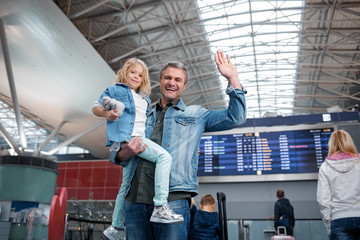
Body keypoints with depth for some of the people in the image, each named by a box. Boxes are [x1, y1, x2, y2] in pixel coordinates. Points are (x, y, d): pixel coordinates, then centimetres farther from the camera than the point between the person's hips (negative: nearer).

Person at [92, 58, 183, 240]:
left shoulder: (144, 99, 27)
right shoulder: (115, 90, 9)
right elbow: (96, 108, 7)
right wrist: (107, 114, -13)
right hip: (125, 137, -8)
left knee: (127, 185, 11)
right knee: (164, 156, -25)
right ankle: (160, 208, -30)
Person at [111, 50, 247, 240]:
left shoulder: (195, 114, 17)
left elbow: (235, 118, 9)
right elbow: (115, 155, 23)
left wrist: (232, 78, 2)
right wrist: (126, 153, -3)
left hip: (172, 199, -3)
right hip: (135, 199, 3)